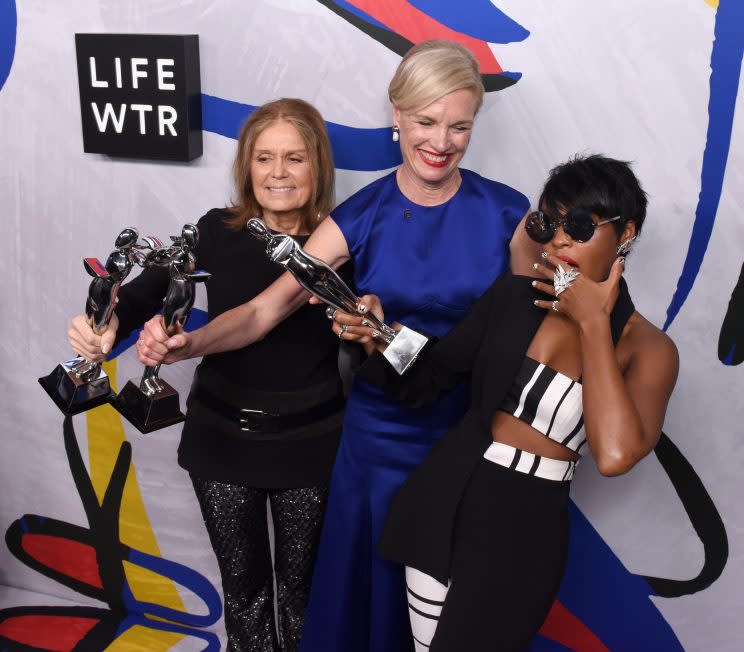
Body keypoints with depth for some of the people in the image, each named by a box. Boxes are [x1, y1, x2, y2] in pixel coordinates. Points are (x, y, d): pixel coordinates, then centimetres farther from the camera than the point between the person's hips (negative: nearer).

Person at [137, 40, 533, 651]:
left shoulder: (506, 212, -6)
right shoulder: (361, 218, -7)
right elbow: (267, 307, -13)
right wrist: (192, 343, -32)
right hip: (384, 435, 0)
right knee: (374, 583, 13)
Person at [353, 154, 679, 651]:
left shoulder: (649, 348, -8)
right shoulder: (511, 296, 0)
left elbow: (615, 454, -27)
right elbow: (424, 382, 3)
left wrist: (592, 324, -19)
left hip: (526, 530, -3)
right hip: (441, 498, 3)